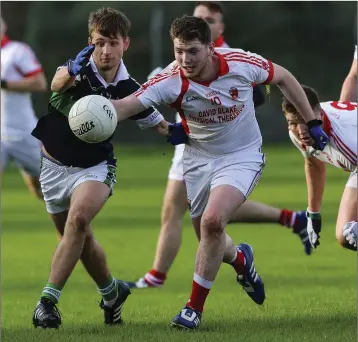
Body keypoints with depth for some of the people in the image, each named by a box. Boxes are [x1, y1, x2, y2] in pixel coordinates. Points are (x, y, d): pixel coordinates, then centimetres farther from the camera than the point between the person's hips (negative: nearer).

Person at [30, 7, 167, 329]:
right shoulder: (80, 67, -17)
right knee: (82, 240, 10)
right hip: (55, 166, 1)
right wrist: (71, 72, -64)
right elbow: (56, 83, -42)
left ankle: (48, 300, -28)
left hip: (95, 167, -1)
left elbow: (160, 125, 6)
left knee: (78, 219, -29)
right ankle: (112, 293, 37)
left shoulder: (129, 89, -10)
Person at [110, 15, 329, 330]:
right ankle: (241, 259, 51)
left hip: (242, 158, -3)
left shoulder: (242, 64, -22)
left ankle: (195, 308, -11)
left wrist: (312, 123, 1)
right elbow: (127, 105, -34)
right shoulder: (171, 81, -23)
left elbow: (283, 78, -2)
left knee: (212, 221, -25)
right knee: (208, 236, 12)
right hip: (199, 159, 3)